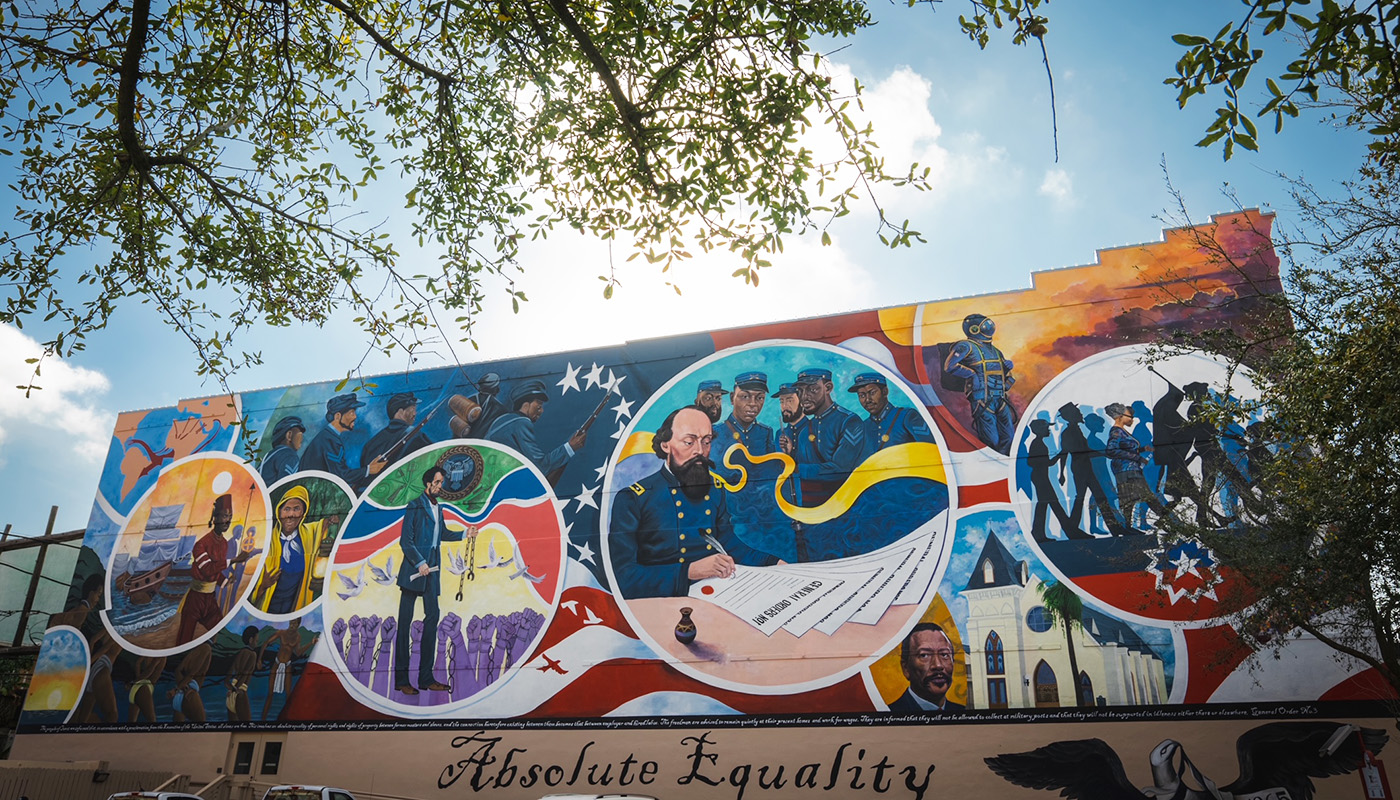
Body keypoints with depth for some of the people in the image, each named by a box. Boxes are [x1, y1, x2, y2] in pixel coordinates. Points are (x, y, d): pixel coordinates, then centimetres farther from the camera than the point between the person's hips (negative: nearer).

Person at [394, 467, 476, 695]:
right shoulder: (415, 506, -6)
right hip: (413, 569, -8)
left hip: (431, 569, 8)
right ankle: (401, 679, 1)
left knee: (432, 616, 4)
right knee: (405, 620, -3)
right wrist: (419, 563, -17)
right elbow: (406, 540, -11)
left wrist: (464, 534, 20)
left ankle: (426, 678, 9)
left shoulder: (437, 508, 16)